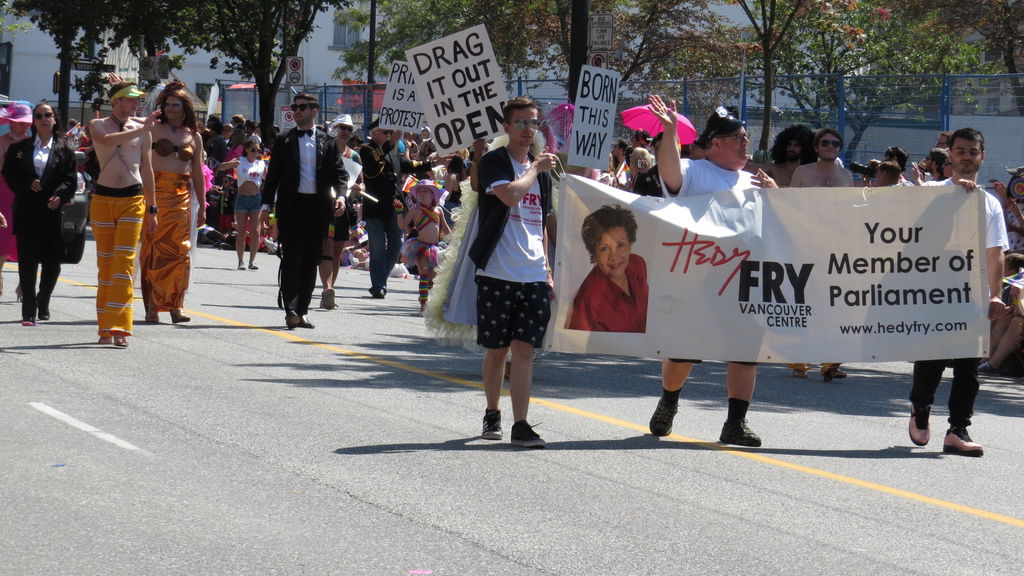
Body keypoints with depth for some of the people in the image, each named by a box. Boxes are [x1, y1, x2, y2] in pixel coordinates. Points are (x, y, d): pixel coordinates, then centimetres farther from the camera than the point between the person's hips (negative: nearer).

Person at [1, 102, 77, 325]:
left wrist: (60, 196, -16)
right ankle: (29, 312, -2)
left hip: (53, 212, 0)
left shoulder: (64, 150, 8)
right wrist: (28, 184, -10)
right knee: (28, 262, -4)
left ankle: (43, 304, 26)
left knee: (52, 263, 4)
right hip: (27, 213, 0)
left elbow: (71, 179, 2)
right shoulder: (19, 148, 11)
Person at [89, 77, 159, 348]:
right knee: (105, 263, 3)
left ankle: (120, 327, -15)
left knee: (124, 261, -10)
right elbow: (107, 141, -20)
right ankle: (105, 328, 10)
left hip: (133, 199, 0)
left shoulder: (142, 129, 8)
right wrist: (141, 129, -26)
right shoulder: (97, 126, 5)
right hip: (103, 199, 0)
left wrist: (152, 208, 14)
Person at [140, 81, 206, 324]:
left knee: (180, 249, -2)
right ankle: (152, 305, -2)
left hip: (181, 195, 3)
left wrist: (202, 206, 15)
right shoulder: (154, 128, 6)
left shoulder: (193, 136, 14)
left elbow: (197, 173, 17)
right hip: (155, 193, -3)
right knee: (154, 247, -5)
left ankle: (176, 305, 0)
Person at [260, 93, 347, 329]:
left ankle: (302, 311, 12)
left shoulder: (328, 142, 10)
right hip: (291, 205, -2)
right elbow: (273, 175, 8)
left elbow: (340, 173, 8)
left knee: (311, 260, 5)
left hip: (318, 207, 2)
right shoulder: (284, 141, 8)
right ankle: (291, 310, -14)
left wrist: (340, 195, -10)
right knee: (292, 257, -10)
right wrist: (267, 205, 0)